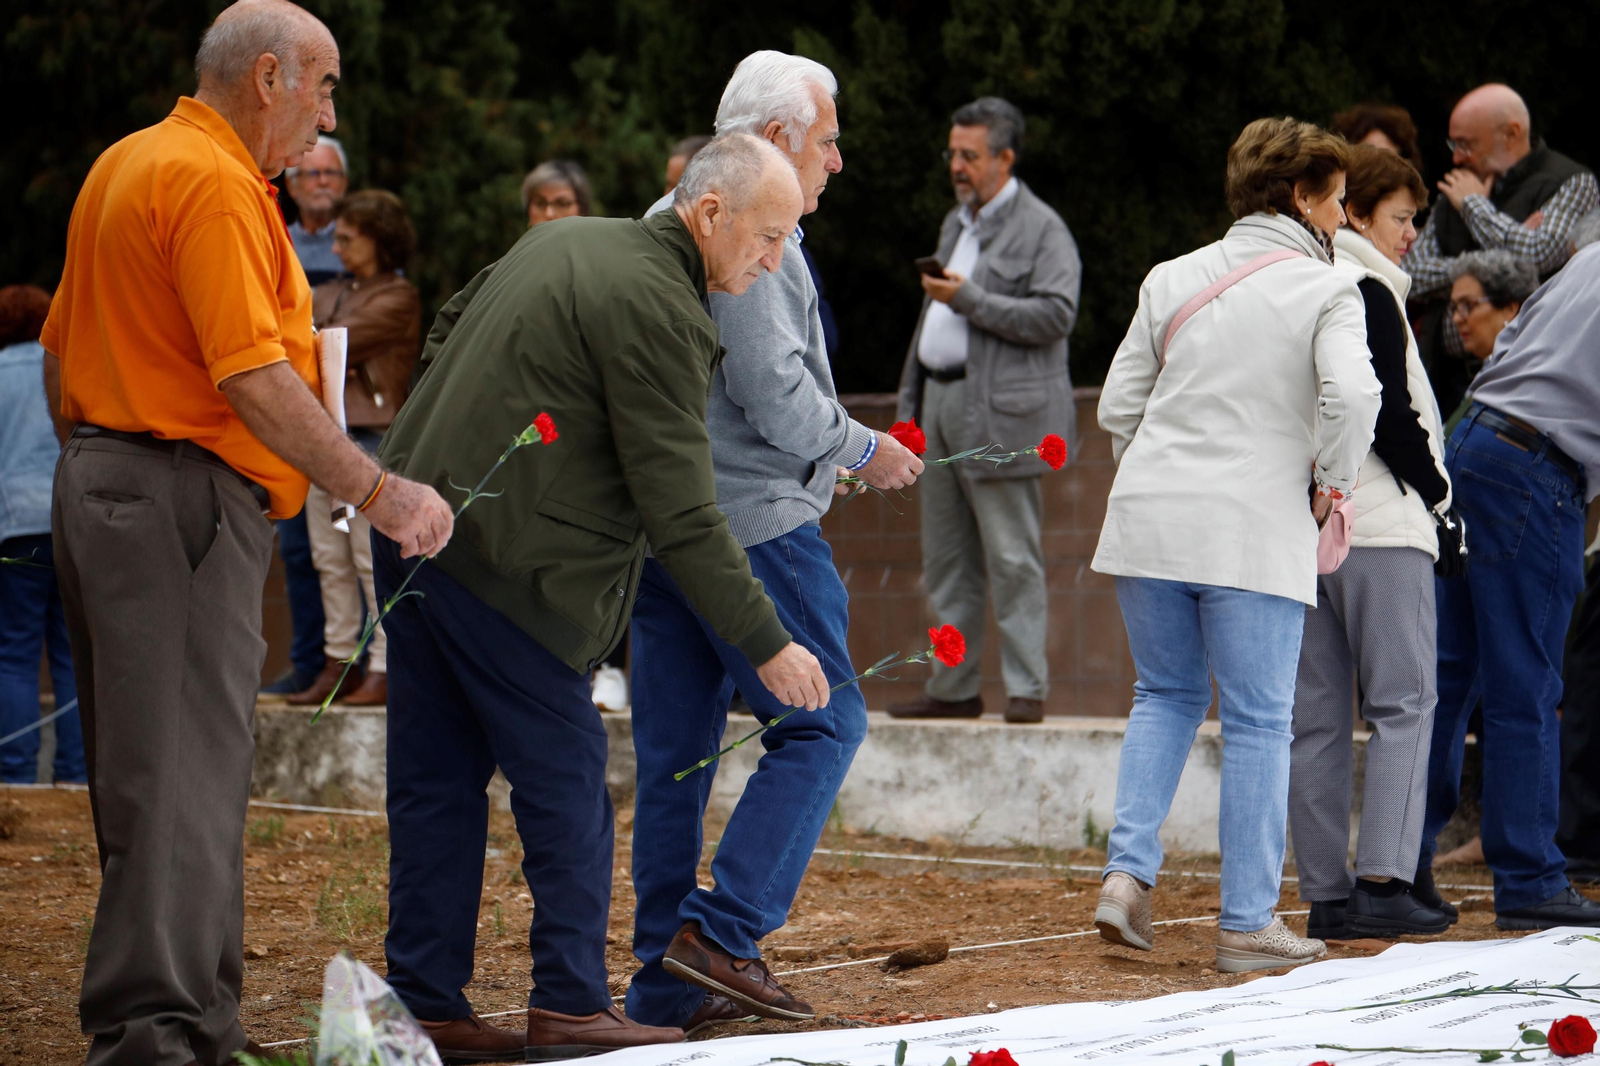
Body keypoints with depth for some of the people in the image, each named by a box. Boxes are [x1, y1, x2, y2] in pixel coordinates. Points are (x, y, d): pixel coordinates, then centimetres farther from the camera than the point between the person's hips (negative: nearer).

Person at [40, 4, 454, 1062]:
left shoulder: (122, 165, 16)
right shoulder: (214, 183, -15)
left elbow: (61, 350, 22)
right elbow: (254, 380, -22)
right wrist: (381, 492, -19)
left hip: (99, 478, 10)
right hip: (184, 503, -10)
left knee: (147, 777, 13)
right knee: (186, 780, -11)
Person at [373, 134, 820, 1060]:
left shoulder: (565, 242, 14)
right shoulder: (658, 307, -15)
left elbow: (443, 336, 24)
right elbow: (681, 512, -16)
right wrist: (768, 645, -11)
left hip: (413, 523, 9)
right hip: (503, 559, -9)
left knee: (438, 779, 11)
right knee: (565, 776, 1)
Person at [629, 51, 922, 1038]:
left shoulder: (664, 219, 19)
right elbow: (773, 389, -18)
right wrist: (861, 449, -3)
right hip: (750, 521, -10)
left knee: (675, 748, 8)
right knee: (822, 723, -4)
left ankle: (668, 978, 9)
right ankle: (718, 933, -11)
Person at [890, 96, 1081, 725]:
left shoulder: (1041, 229, -4)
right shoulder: (956, 225, 21)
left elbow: (1055, 314, -16)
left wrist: (970, 298, -17)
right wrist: (910, 405, 22)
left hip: (1001, 413, -8)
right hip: (942, 407, 8)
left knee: (1012, 558, -7)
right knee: (946, 562, 8)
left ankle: (1027, 689, -5)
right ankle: (953, 689, 12)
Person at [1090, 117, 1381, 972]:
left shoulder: (1172, 280, 12)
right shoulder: (1325, 291, -2)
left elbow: (1118, 405, 10)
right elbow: (1352, 394, -19)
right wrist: (1330, 485, -4)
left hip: (1149, 518, 4)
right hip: (1257, 532, -4)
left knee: (1165, 695, 20)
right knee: (1257, 724, 4)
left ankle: (1128, 870, 3)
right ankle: (1247, 923, 4)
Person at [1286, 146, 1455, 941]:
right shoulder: (1365, 293, -9)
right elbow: (1388, 412, -16)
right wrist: (1434, 488, -4)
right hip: (1379, 526, -7)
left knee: (1316, 717, 7)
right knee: (1402, 704, -3)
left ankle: (1325, 894, 7)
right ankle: (1383, 882, -12)